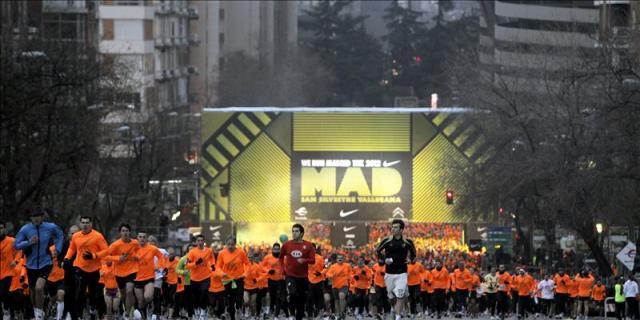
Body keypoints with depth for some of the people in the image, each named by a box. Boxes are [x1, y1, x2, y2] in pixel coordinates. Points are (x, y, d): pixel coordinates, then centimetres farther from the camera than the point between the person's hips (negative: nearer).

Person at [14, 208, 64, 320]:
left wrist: (58, 249, 4)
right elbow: (16, 245, -6)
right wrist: (29, 242, -22)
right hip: (31, 265, 2)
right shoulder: (25, 229, -8)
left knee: (39, 288, -22)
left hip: (46, 264, -2)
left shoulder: (51, 227, -7)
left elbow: (60, 235, 14)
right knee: (33, 291, 14)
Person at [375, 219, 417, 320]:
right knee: (391, 297, 10)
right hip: (389, 273, 2)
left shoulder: (407, 242, -2)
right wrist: (385, 259, -8)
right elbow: (377, 251, 9)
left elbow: (413, 253, 14)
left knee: (400, 296, -13)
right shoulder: (387, 241, -2)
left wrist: (410, 259, -8)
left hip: (402, 273, -2)